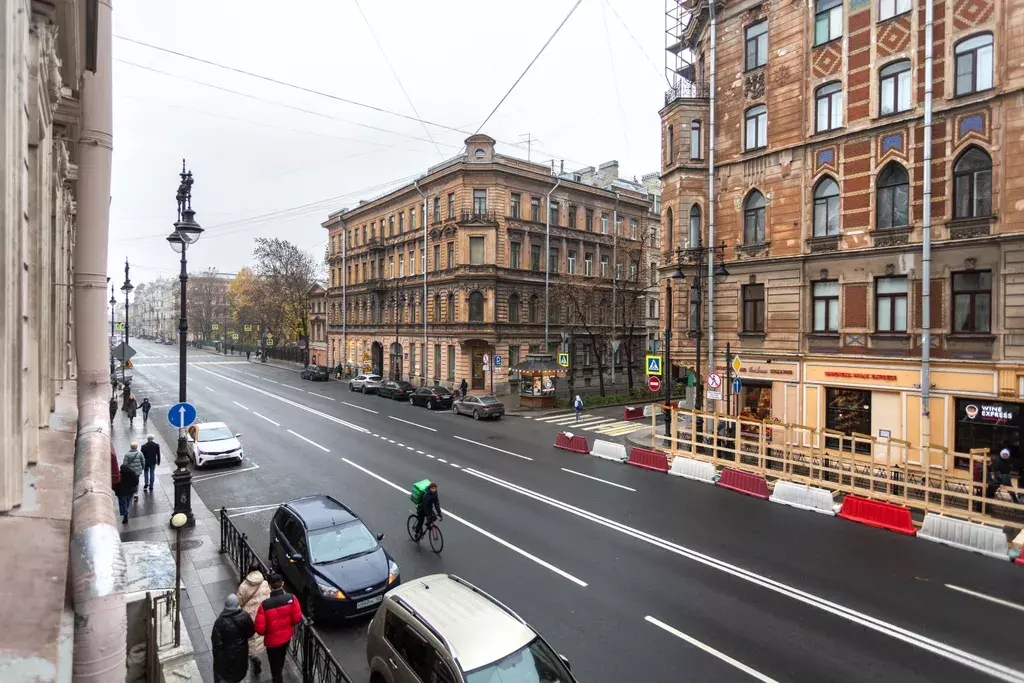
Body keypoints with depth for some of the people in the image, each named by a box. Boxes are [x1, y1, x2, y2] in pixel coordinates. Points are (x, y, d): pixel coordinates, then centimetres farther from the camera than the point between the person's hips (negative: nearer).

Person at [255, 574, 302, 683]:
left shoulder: (265, 605, -31)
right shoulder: (291, 598, -23)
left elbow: (260, 628, -23)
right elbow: (297, 618, -14)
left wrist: (265, 632, 0)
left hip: (272, 640, -5)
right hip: (287, 636, 5)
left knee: (275, 665, 17)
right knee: (280, 659, 33)